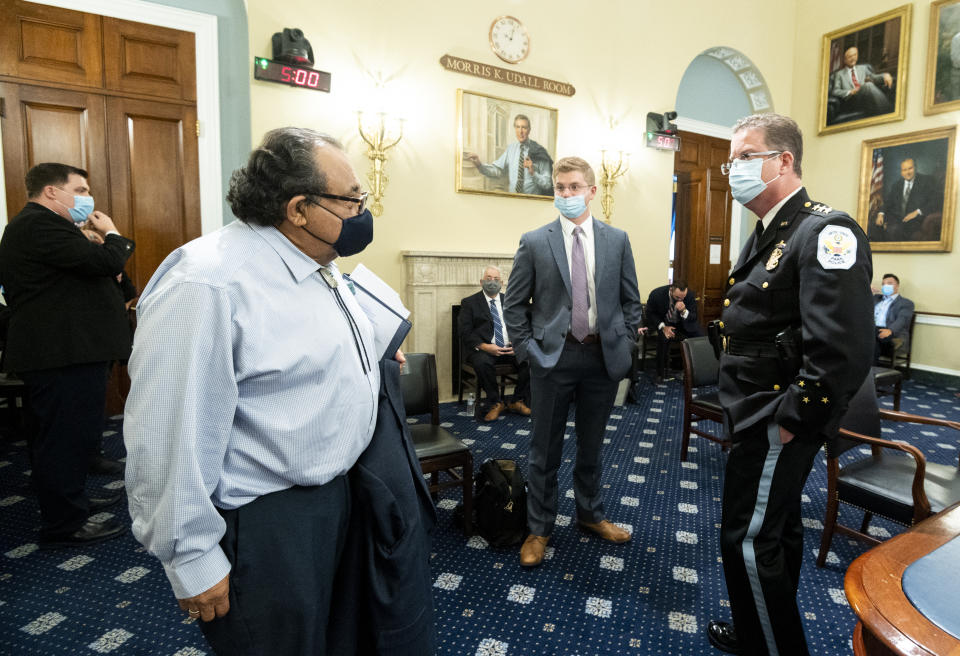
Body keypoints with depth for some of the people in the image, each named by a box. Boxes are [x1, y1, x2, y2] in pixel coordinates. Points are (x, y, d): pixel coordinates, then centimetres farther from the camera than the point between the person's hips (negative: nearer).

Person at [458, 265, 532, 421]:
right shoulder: (469, 302, 7)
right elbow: (465, 333, -2)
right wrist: (484, 346, -18)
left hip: (510, 348, 3)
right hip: (483, 349, -3)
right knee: (482, 362, -36)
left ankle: (518, 402, -6)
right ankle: (496, 403, -14)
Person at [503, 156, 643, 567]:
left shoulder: (617, 240, 3)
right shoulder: (534, 243, -3)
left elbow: (630, 300, 9)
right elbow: (514, 304, 0)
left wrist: (625, 344, 1)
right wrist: (526, 350, -7)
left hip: (603, 356, 2)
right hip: (552, 357, -2)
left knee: (592, 445, 19)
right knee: (545, 449, 10)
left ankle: (590, 514, 41)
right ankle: (539, 528, 28)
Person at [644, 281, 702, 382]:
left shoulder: (690, 296, -22)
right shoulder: (656, 294, -25)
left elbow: (694, 318, -14)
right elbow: (650, 313, -9)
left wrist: (684, 311, -38)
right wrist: (663, 327, -23)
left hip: (683, 322, 2)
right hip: (663, 322, -2)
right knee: (663, 336, -32)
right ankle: (661, 372, -18)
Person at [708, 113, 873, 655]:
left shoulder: (824, 232, -19)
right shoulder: (768, 235, 12)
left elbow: (844, 350, -28)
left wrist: (790, 421, -21)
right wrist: (752, 416, 15)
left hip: (779, 424, -10)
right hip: (760, 416, 10)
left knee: (749, 542, 1)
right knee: (777, 529, 22)